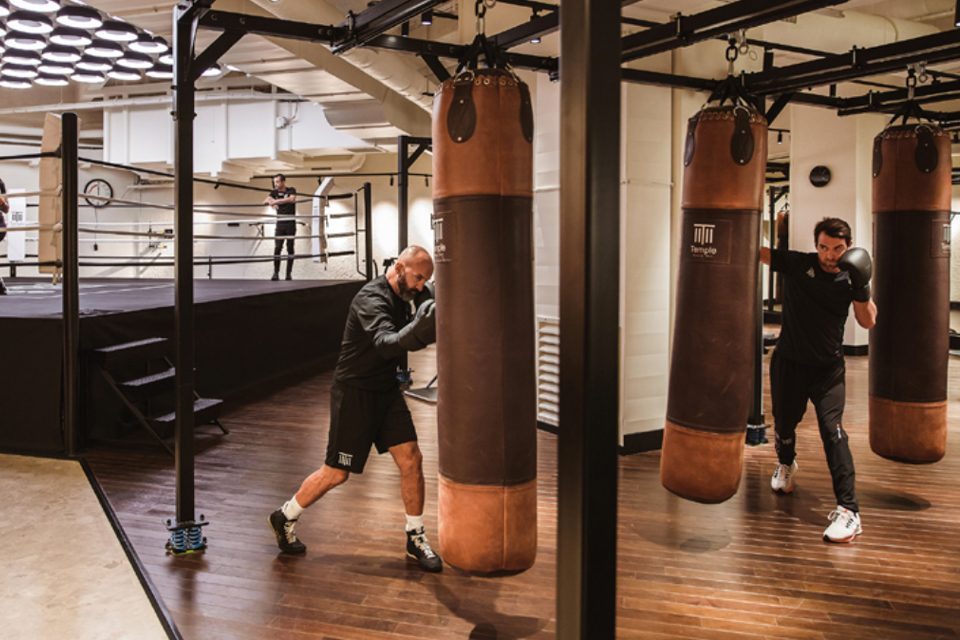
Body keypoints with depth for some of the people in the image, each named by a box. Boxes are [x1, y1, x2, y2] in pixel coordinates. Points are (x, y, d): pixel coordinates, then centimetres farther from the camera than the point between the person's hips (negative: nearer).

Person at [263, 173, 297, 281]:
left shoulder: (291, 190, -1)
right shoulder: (275, 192, 8)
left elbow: (292, 199, -21)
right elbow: (266, 200, -4)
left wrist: (276, 201, -22)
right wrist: (270, 201, -27)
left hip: (290, 223, -2)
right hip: (280, 223, 2)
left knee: (290, 248, 1)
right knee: (277, 248, -5)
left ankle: (289, 273, 5)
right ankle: (276, 273, -4)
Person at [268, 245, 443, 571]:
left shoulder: (400, 298, 5)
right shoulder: (371, 299, -23)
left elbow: (405, 339, 14)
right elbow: (386, 344, -40)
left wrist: (428, 326, -4)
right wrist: (419, 329, -58)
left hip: (386, 390, 8)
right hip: (355, 393, -7)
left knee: (411, 459, -1)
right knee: (337, 473, 2)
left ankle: (416, 538, 14)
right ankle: (285, 518, 26)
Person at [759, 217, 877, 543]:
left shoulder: (850, 277, -4)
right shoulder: (797, 263, -10)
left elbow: (868, 322, -3)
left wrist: (862, 290, -19)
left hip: (828, 367, 0)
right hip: (789, 362, 1)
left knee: (832, 430, -14)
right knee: (784, 423, 17)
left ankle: (848, 510, -11)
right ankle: (786, 464, 52)